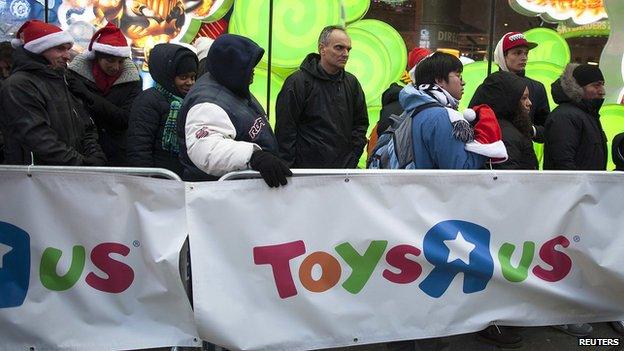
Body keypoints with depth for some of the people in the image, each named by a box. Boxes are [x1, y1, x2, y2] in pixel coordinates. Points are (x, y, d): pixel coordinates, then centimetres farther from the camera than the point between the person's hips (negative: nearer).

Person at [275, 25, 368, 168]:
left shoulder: (352, 83, 11)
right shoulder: (297, 82, -6)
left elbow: (361, 123, 17)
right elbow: (285, 129, -9)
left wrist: (352, 159, 5)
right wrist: (288, 168, -12)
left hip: (343, 168, 5)